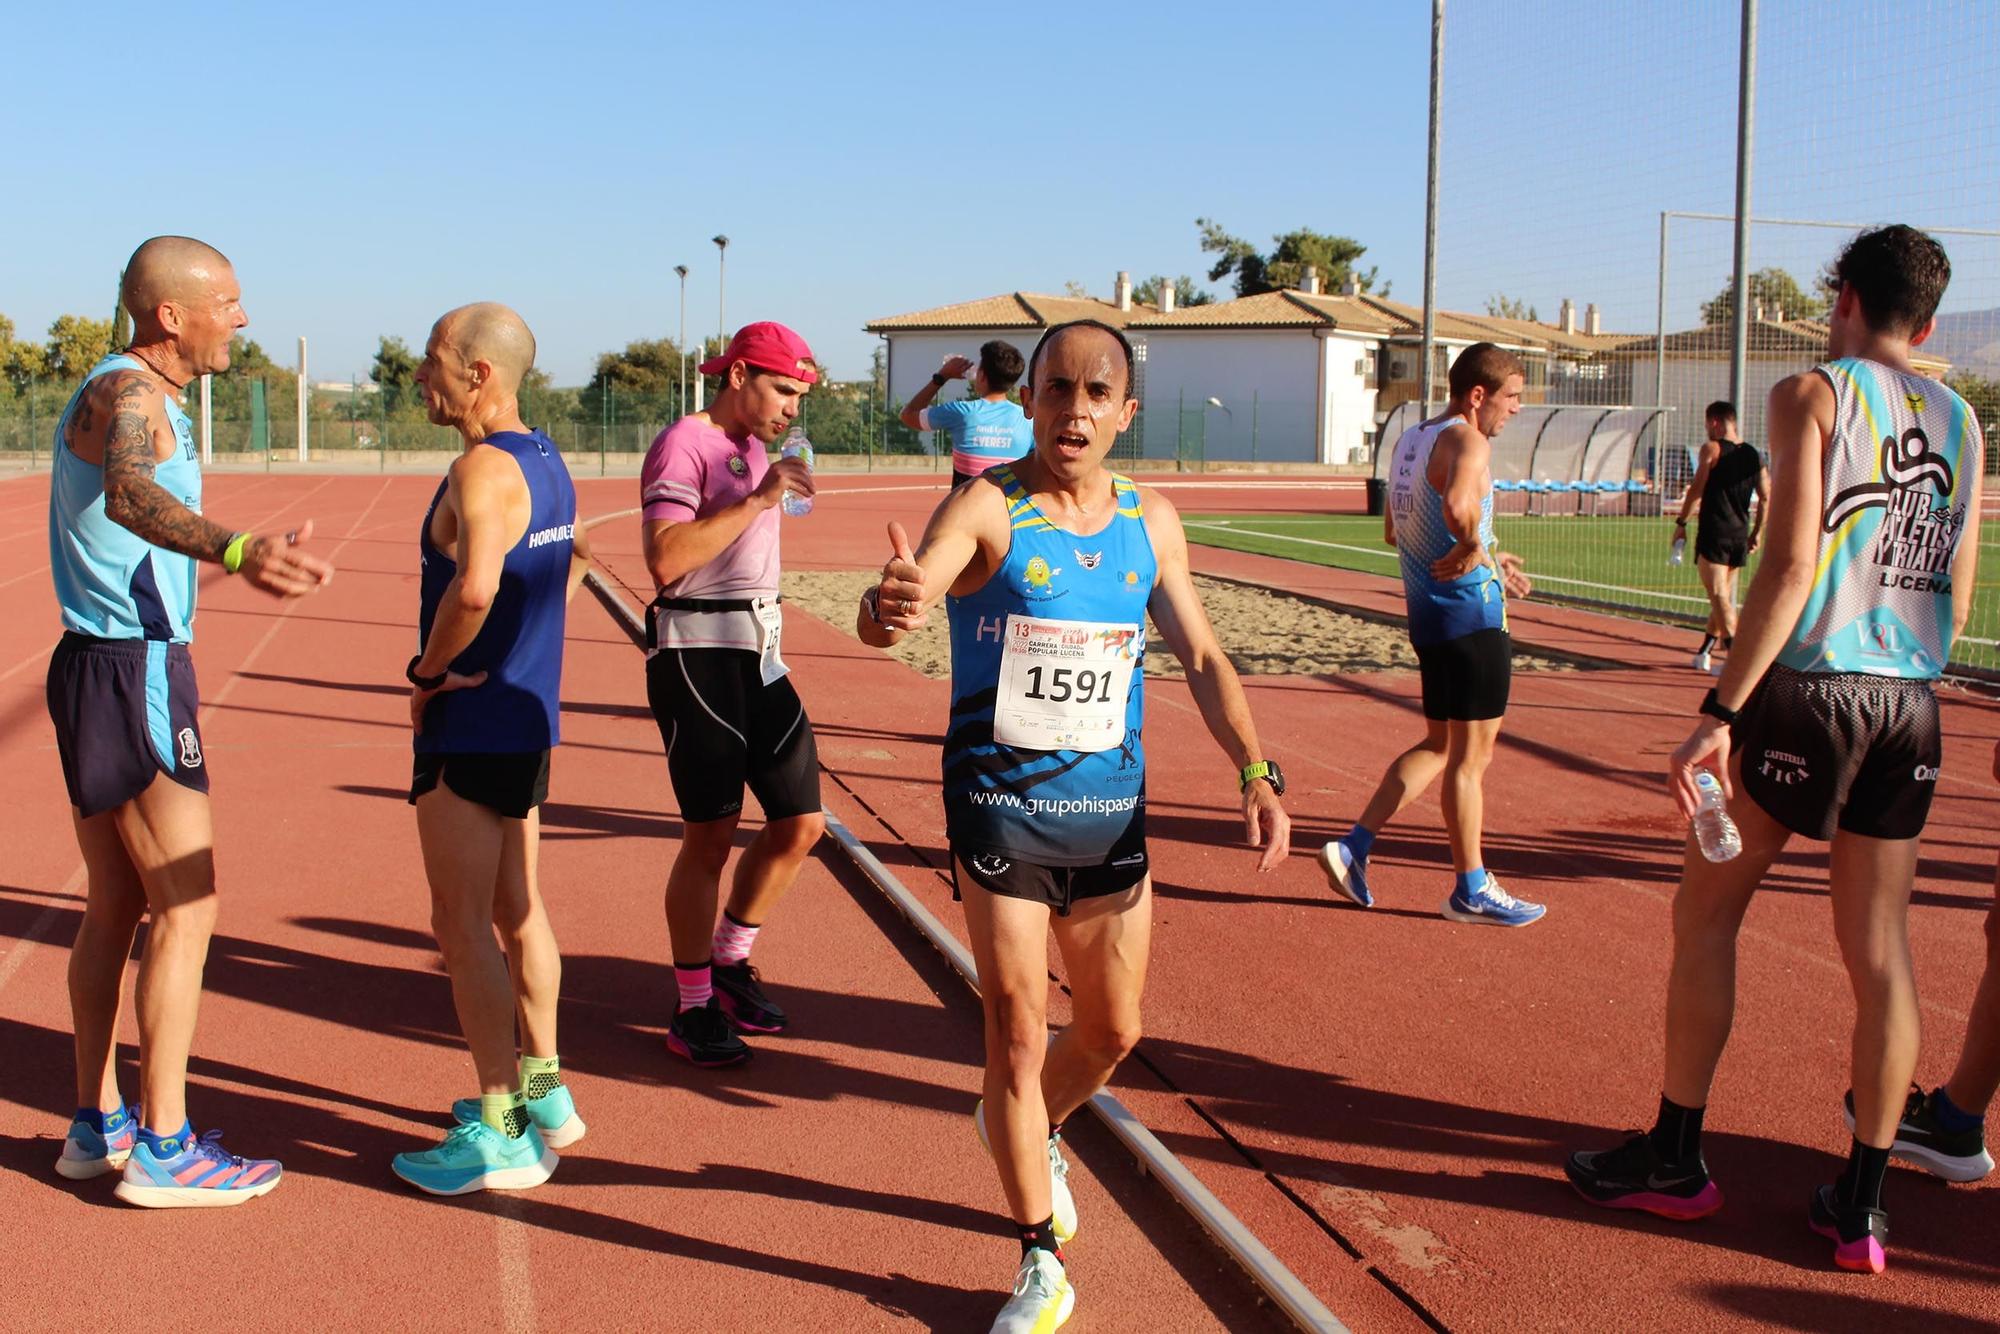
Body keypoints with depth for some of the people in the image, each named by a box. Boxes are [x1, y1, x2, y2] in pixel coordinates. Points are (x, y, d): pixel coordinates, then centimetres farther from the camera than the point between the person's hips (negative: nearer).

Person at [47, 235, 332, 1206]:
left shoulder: (127, 392, 15)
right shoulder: (128, 392, -17)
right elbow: (129, 495, -40)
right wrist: (239, 551, -60)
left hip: (104, 664, 10)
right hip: (132, 676, -10)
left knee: (115, 904, 14)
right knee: (186, 905, -5)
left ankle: (98, 1125, 23)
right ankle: (161, 1149, 0)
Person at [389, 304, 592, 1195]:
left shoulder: (484, 469, -20)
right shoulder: (545, 461, 10)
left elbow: (473, 590, -37)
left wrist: (428, 671, -19)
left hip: (471, 729, -10)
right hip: (528, 720, 10)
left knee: (462, 928, -2)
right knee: (515, 910, 19)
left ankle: (502, 1132, 4)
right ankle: (542, 1093, 30)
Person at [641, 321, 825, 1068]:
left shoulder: (754, 451, 17)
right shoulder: (684, 445, -11)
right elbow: (666, 560, -24)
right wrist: (757, 499, -23)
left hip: (760, 650, 9)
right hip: (699, 651, -9)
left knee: (801, 823, 7)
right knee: (711, 836, -3)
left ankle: (729, 963, 25)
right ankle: (693, 1007, 10)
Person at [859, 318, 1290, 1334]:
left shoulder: (1151, 520, 3)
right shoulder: (987, 508, -13)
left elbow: (1200, 654, 7)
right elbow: (917, 582, -31)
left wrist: (1255, 770, -6)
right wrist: (888, 608, -56)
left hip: (1110, 810, 5)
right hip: (1000, 808, -4)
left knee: (1112, 1033, 14)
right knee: (1018, 1032, -3)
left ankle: (1029, 1131, 46)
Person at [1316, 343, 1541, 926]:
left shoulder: (1410, 441, 14)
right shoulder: (1466, 441, -16)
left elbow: (1394, 531, 23)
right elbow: (1457, 507, -38)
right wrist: (1474, 551, -18)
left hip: (1430, 614, 9)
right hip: (1471, 618, -9)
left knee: (1439, 745, 19)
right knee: (1472, 755, 2)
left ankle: (1353, 847, 15)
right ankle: (1472, 890, 13)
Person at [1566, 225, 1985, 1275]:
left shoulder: (1814, 395, -4)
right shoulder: (1959, 421, 12)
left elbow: (1791, 569, -15)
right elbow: (1958, 599, 13)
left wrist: (1720, 712, -17)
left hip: (1808, 686, -5)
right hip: (1910, 705, 5)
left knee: (1707, 912, 8)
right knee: (1880, 949, 8)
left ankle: (1673, 1158, 14)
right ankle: (1862, 1204, 12)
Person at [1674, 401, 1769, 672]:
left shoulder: (1712, 448, -6)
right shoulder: (1753, 455, 11)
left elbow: (1696, 489, -11)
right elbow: (1766, 497, 10)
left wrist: (1681, 522, -5)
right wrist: (1757, 532, 17)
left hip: (1714, 534, -6)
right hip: (1740, 535, 7)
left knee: (1719, 597, -9)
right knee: (1723, 596, 16)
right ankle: (1704, 653, 26)